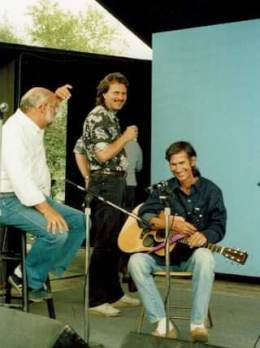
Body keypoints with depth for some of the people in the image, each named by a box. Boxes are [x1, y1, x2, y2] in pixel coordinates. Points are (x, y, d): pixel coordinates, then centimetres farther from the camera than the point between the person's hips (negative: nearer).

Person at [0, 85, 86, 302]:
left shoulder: (32, 126, 10)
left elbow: (47, 109, 35)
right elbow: (19, 176, -30)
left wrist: (56, 97, 13)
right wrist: (46, 209, -34)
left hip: (35, 197, 10)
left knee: (80, 221, 4)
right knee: (57, 232, -30)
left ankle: (52, 270, 3)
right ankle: (30, 281, -7)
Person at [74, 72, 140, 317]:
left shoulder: (109, 116, 19)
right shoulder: (99, 116, -11)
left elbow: (79, 151, 22)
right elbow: (103, 155, -21)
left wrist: (89, 180, 15)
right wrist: (126, 137, -9)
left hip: (112, 184, 11)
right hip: (106, 184, -11)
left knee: (114, 241, 15)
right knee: (105, 243, -8)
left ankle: (114, 293, 24)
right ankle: (96, 299, -2)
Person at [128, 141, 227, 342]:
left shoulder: (210, 191, 0)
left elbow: (219, 226, -7)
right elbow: (144, 214, -6)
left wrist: (204, 236, -31)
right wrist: (172, 224, -22)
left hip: (192, 254, -2)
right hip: (163, 252, 2)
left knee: (204, 258, -38)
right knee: (136, 261, -26)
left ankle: (198, 324, -30)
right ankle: (163, 323, -26)